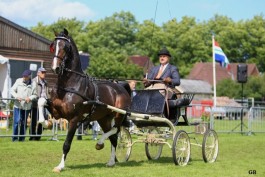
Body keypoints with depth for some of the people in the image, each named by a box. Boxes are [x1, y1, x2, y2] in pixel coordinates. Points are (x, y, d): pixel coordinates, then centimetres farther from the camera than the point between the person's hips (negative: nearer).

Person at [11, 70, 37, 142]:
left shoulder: (32, 85, 0)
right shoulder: (18, 81, 2)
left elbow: (35, 95, 4)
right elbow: (12, 90, 3)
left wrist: (30, 98, -17)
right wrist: (17, 96, -15)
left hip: (27, 106, 1)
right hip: (18, 105, -1)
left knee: (24, 122, 8)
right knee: (17, 121, -7)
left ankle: (22, 138, 17)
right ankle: (15, 137, 2)